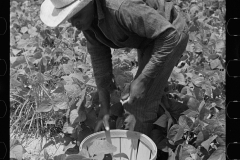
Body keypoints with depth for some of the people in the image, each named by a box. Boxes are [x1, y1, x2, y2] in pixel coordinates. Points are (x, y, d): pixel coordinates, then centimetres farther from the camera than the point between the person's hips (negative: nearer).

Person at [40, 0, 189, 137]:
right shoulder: (85, 16, -15)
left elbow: (169, 35, -39)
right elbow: (99, 58, -6)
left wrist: (143, 80, -38)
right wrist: (105, 105, -6)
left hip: (171, 34, -8)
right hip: (149, 36, 8)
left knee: (143, 99, -8)